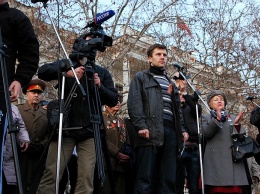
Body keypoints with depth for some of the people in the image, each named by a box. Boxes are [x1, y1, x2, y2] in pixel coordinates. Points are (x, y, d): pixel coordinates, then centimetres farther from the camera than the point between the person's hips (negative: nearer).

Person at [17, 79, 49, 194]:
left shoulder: (46, 114, 14)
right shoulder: (17, 110, 7)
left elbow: (50, 135, 8)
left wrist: (42, 145, -9)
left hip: (39, 158, 3)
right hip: (21, 155, -2)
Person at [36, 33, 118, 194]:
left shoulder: (103, 72, 14)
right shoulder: (66, 64, 11)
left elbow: (113, 100, 8)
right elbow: (43, 72, -6)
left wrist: (100, 87, -10)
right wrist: (68, 72, -21)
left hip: (89, 132, 1)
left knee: (86, 179, -9)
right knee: (52, 175, -9)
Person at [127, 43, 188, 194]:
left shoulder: (170, 83, 29)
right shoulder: (141, 78, 12)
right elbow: (134, 104, -1)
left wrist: (182, 129, 12)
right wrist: (141, 126, -15)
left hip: (170, 130, 5)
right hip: (151, 131, -5)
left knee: (169, 178, 2)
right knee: (145, 177, -8)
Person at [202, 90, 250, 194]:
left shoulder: (233, 118, 25)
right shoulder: (206, 118, 17)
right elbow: (206, 133, -4)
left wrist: (237, 124, -5)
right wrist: (217, 119, -15)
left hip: (234, 160, 2)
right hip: (216, 161, -2)